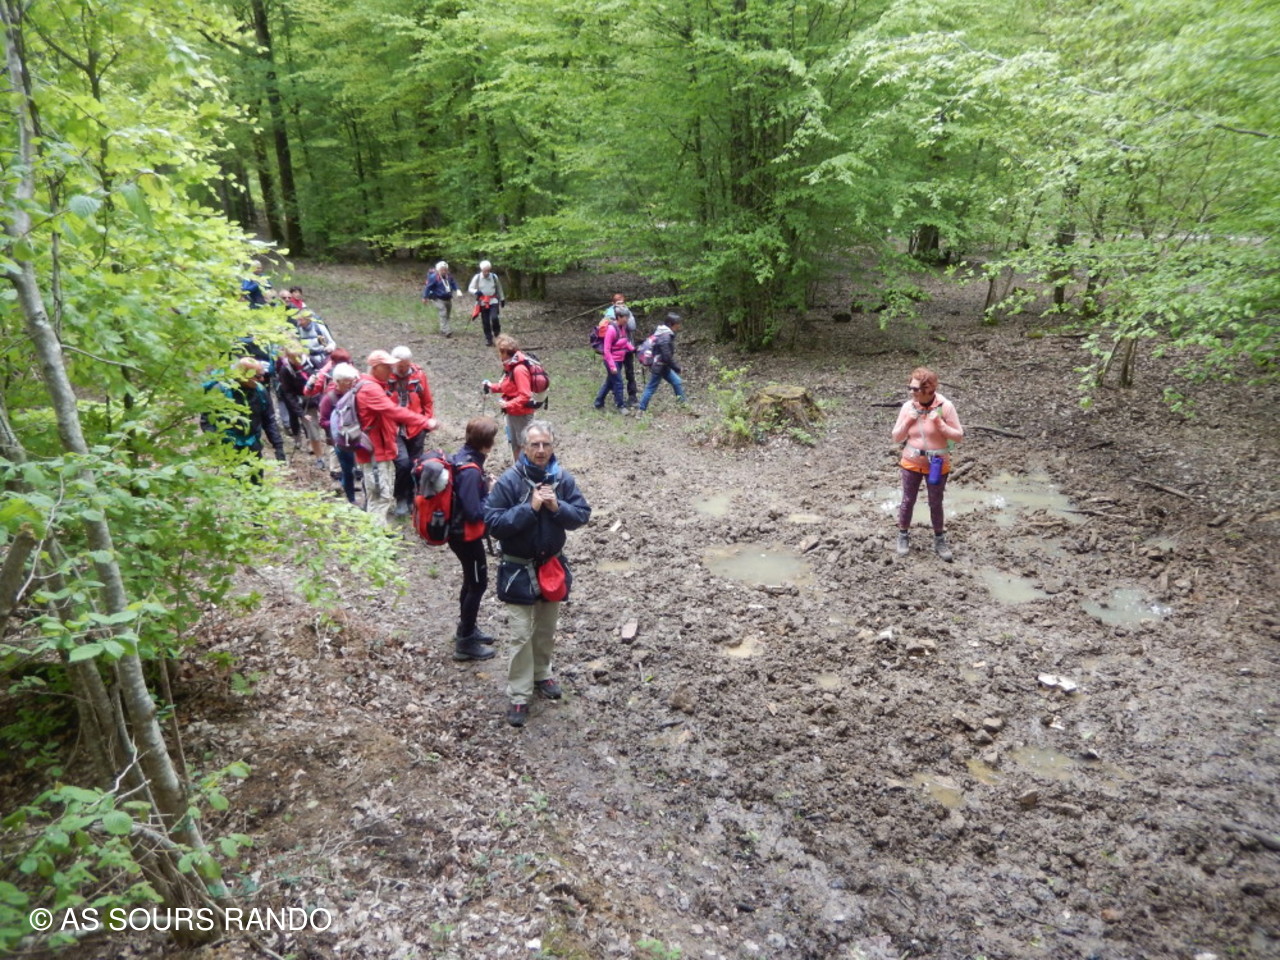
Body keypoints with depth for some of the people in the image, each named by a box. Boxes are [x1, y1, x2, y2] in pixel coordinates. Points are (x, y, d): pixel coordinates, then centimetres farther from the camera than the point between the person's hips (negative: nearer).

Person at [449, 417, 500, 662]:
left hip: (459, 532, 9)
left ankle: (466, 629, 40)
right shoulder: (471, 471, -29)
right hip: (466, 536, -9)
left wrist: (486, 486, 0)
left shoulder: (463, 457, 0)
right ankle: (465, 643, 15)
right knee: (478, 584, 4)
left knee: (471, 581, 23)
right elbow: (474, 512, -28)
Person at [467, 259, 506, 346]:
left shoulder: (494, 277, -2)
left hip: (493, 301, -1)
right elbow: (470, 289, -4)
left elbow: (499, 288, 12)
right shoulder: (477, 278, -6)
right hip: (482, 302, 1)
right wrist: (476, 292, -26)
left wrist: (502, 299, 17)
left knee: (494, 317, -21)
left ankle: (497, 331, 9)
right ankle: (488, 339, 18)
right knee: (485, 322, 4)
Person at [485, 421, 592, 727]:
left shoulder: (563, 479, -5)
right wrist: (530, 508, -27)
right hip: (519, 569, -4)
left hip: (552, 565, 4)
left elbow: (582, 514, -4)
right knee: (521, 635, 0)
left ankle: (541, 674, 42)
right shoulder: (509, 481, -16)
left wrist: (558, 507, -22)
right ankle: (518, 696, 11)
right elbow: (493, 522, -20)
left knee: (546, 629, 20)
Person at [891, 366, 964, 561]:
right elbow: (896, 438, -3)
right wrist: (908, 421, -19)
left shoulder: (945, 406, -15)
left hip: (937, 465, -2)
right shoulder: (908, 406, -8)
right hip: (911, 464, 2)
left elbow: (959, 436, -12)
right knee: (908, 501, 13)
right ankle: (903, 536, 31)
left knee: (936, 504, 13)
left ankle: (939, 540, 30)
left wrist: (939, 423, -24)